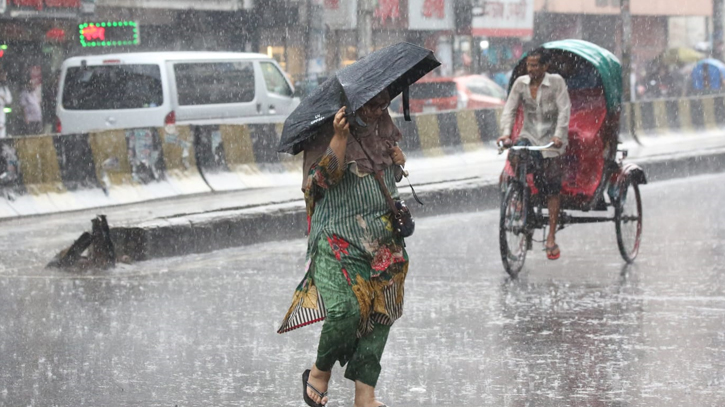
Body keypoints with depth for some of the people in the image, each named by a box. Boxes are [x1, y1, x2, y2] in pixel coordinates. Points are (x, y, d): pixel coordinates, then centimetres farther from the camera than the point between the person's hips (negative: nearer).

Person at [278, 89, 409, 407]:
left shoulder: (383, 131, 14)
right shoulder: (325, 135, -7)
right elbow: (322, 179, -21)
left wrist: (399, 161, 6)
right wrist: (339, 138, -29)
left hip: (385, 243, 7)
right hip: (339, 238, -7)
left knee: (380, 315, 1)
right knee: (345, 310, -22)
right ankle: (320, 370, 5)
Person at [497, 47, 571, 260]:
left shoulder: (556, 82, -8)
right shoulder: (521, 83, 0)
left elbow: (564, 110, -14)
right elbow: (509, 109, -2)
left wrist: (558, 135, -27)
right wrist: (506, 132, -18)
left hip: (551, 140, -3)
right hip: (529, 135, 3)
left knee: (552, 189, -4)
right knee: (514, 157, -29)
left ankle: (551, 237, 2)